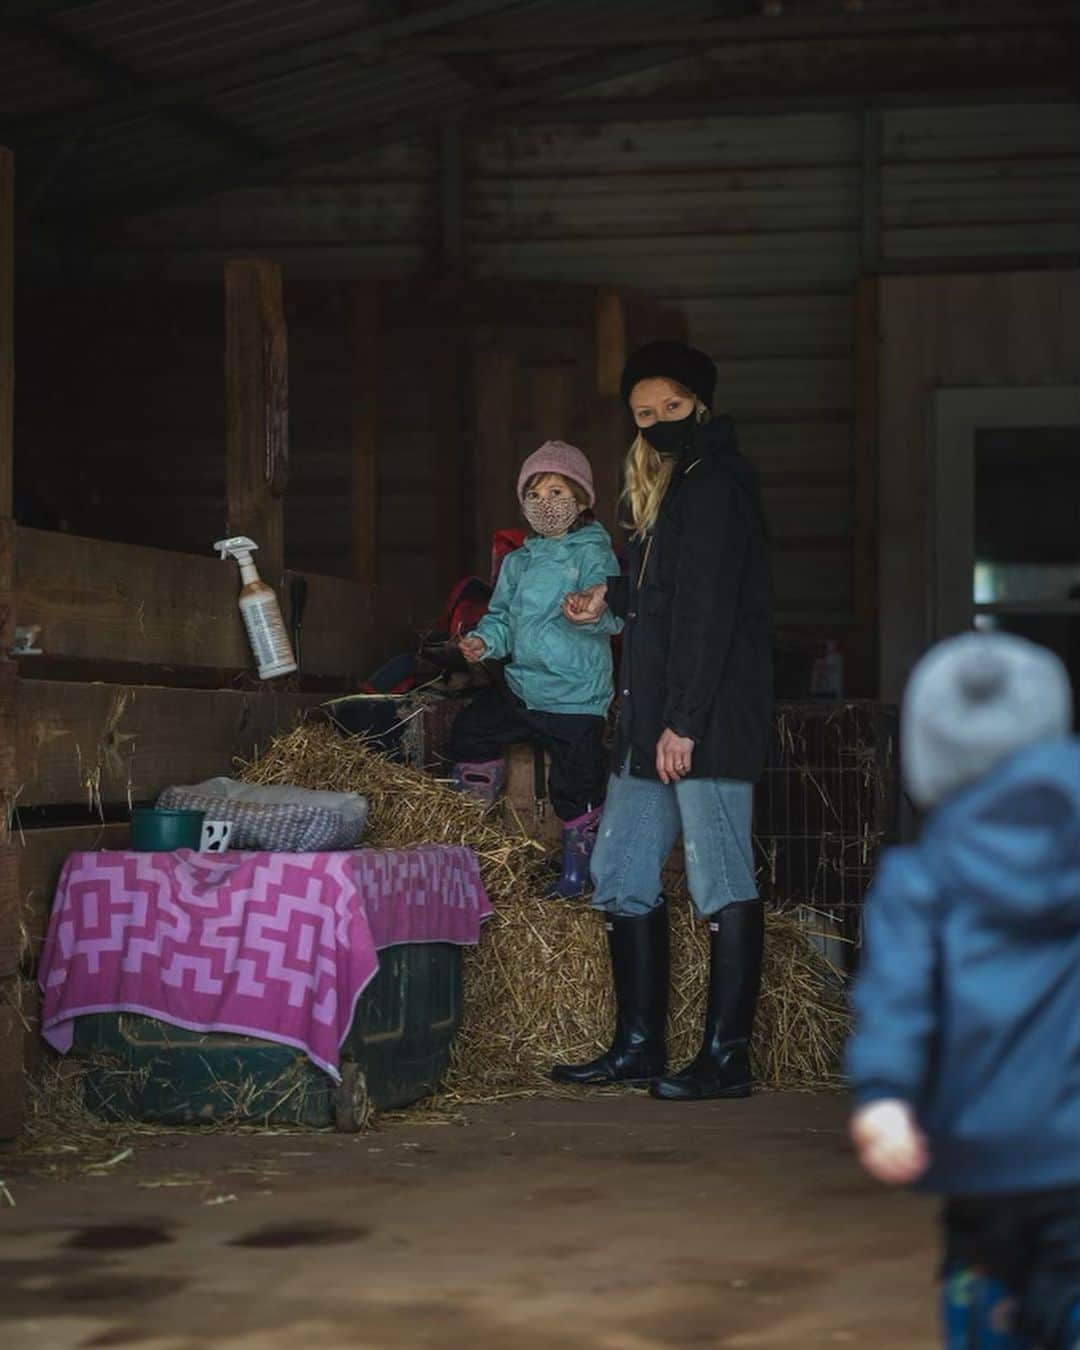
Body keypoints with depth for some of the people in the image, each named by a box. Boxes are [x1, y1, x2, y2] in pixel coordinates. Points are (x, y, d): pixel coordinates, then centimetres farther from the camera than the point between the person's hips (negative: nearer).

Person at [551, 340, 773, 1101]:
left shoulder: (715, 481, -11)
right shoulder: (669, 485, 19)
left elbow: (709, 605, -18)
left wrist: (684, 721, -21)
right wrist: (614, 599, 33)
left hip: (708, 720, -10)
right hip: (656, 719, 10)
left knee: (722, 883, -6)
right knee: (622, 875, 11)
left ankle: (727, 1058, -2)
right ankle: (638, 1046, 17)